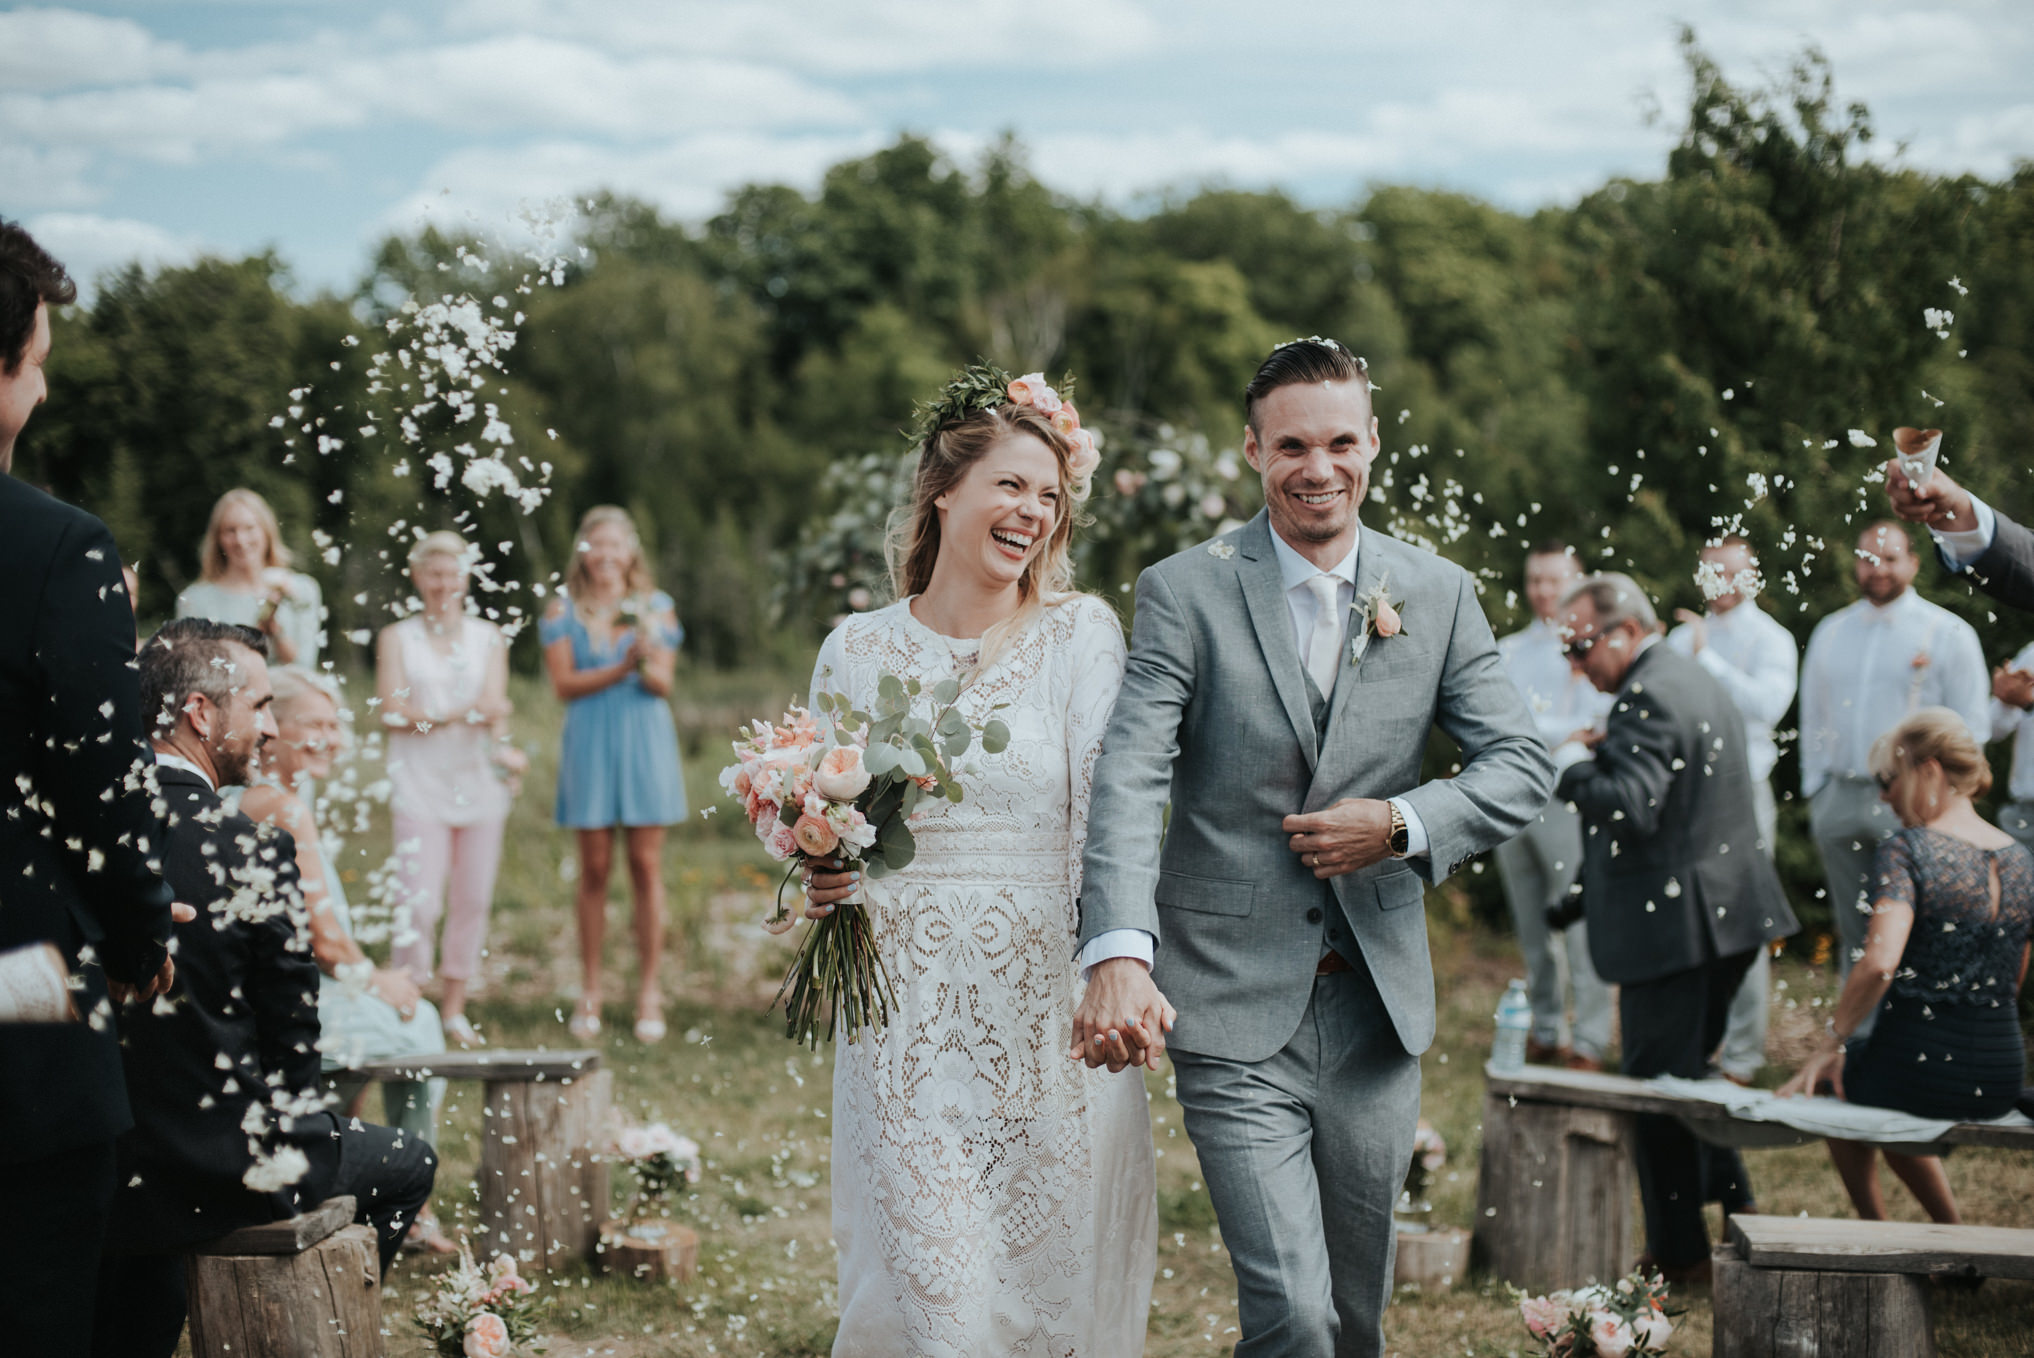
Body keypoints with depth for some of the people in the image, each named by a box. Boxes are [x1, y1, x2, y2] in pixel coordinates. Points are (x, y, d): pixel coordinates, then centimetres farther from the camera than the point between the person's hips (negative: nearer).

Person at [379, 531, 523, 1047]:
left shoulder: (488, 636, 12)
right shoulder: (396, 638, 7)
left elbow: (495, 704, -2)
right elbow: (395, 711, -4)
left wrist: (501, 746, -23)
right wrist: (464, 713, -16)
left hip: (478, 779, 2)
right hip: (420, 783, -2)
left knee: (473, 899, 3)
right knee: (420, 902, -10)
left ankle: (454, 1009, 14)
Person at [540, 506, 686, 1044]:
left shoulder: (656, 606, 7)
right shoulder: (564, 609, 6)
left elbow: (663, 685, -1)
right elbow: (564, 683, -3)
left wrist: (648, 662, -22)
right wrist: (621, 669, -15)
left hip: (645, 741, 0)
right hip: (590, 742, 0)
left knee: (646, 865, -1)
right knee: (594, 868, 2)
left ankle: (648, 993, 4)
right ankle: (590, 993, 8)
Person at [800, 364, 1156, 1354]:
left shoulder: (1081, 632, 1)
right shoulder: (857, 650, 6)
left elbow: (1108, 815, -7)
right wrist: (818, 886, -8)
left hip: (1050, 1009, -1)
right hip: (907, 1021, 1)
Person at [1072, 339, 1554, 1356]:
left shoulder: (1439, 594, 6)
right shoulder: (1185, 593, -5)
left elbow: (1524, 767, 5)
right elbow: (1129, 782, -15)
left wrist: (1402, 825, -13)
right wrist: (1117, 954, -30)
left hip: (1377, 1005, 4)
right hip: (1234, 1010, -4)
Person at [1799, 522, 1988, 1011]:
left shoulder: (1947, 633, 1)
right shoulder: (1829, 633, 14)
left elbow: (1972, 726, 0)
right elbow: (1813, 718, 18)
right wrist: (1817, 793, 10)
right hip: (1839, 801, 4)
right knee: (1854, 935, 9)